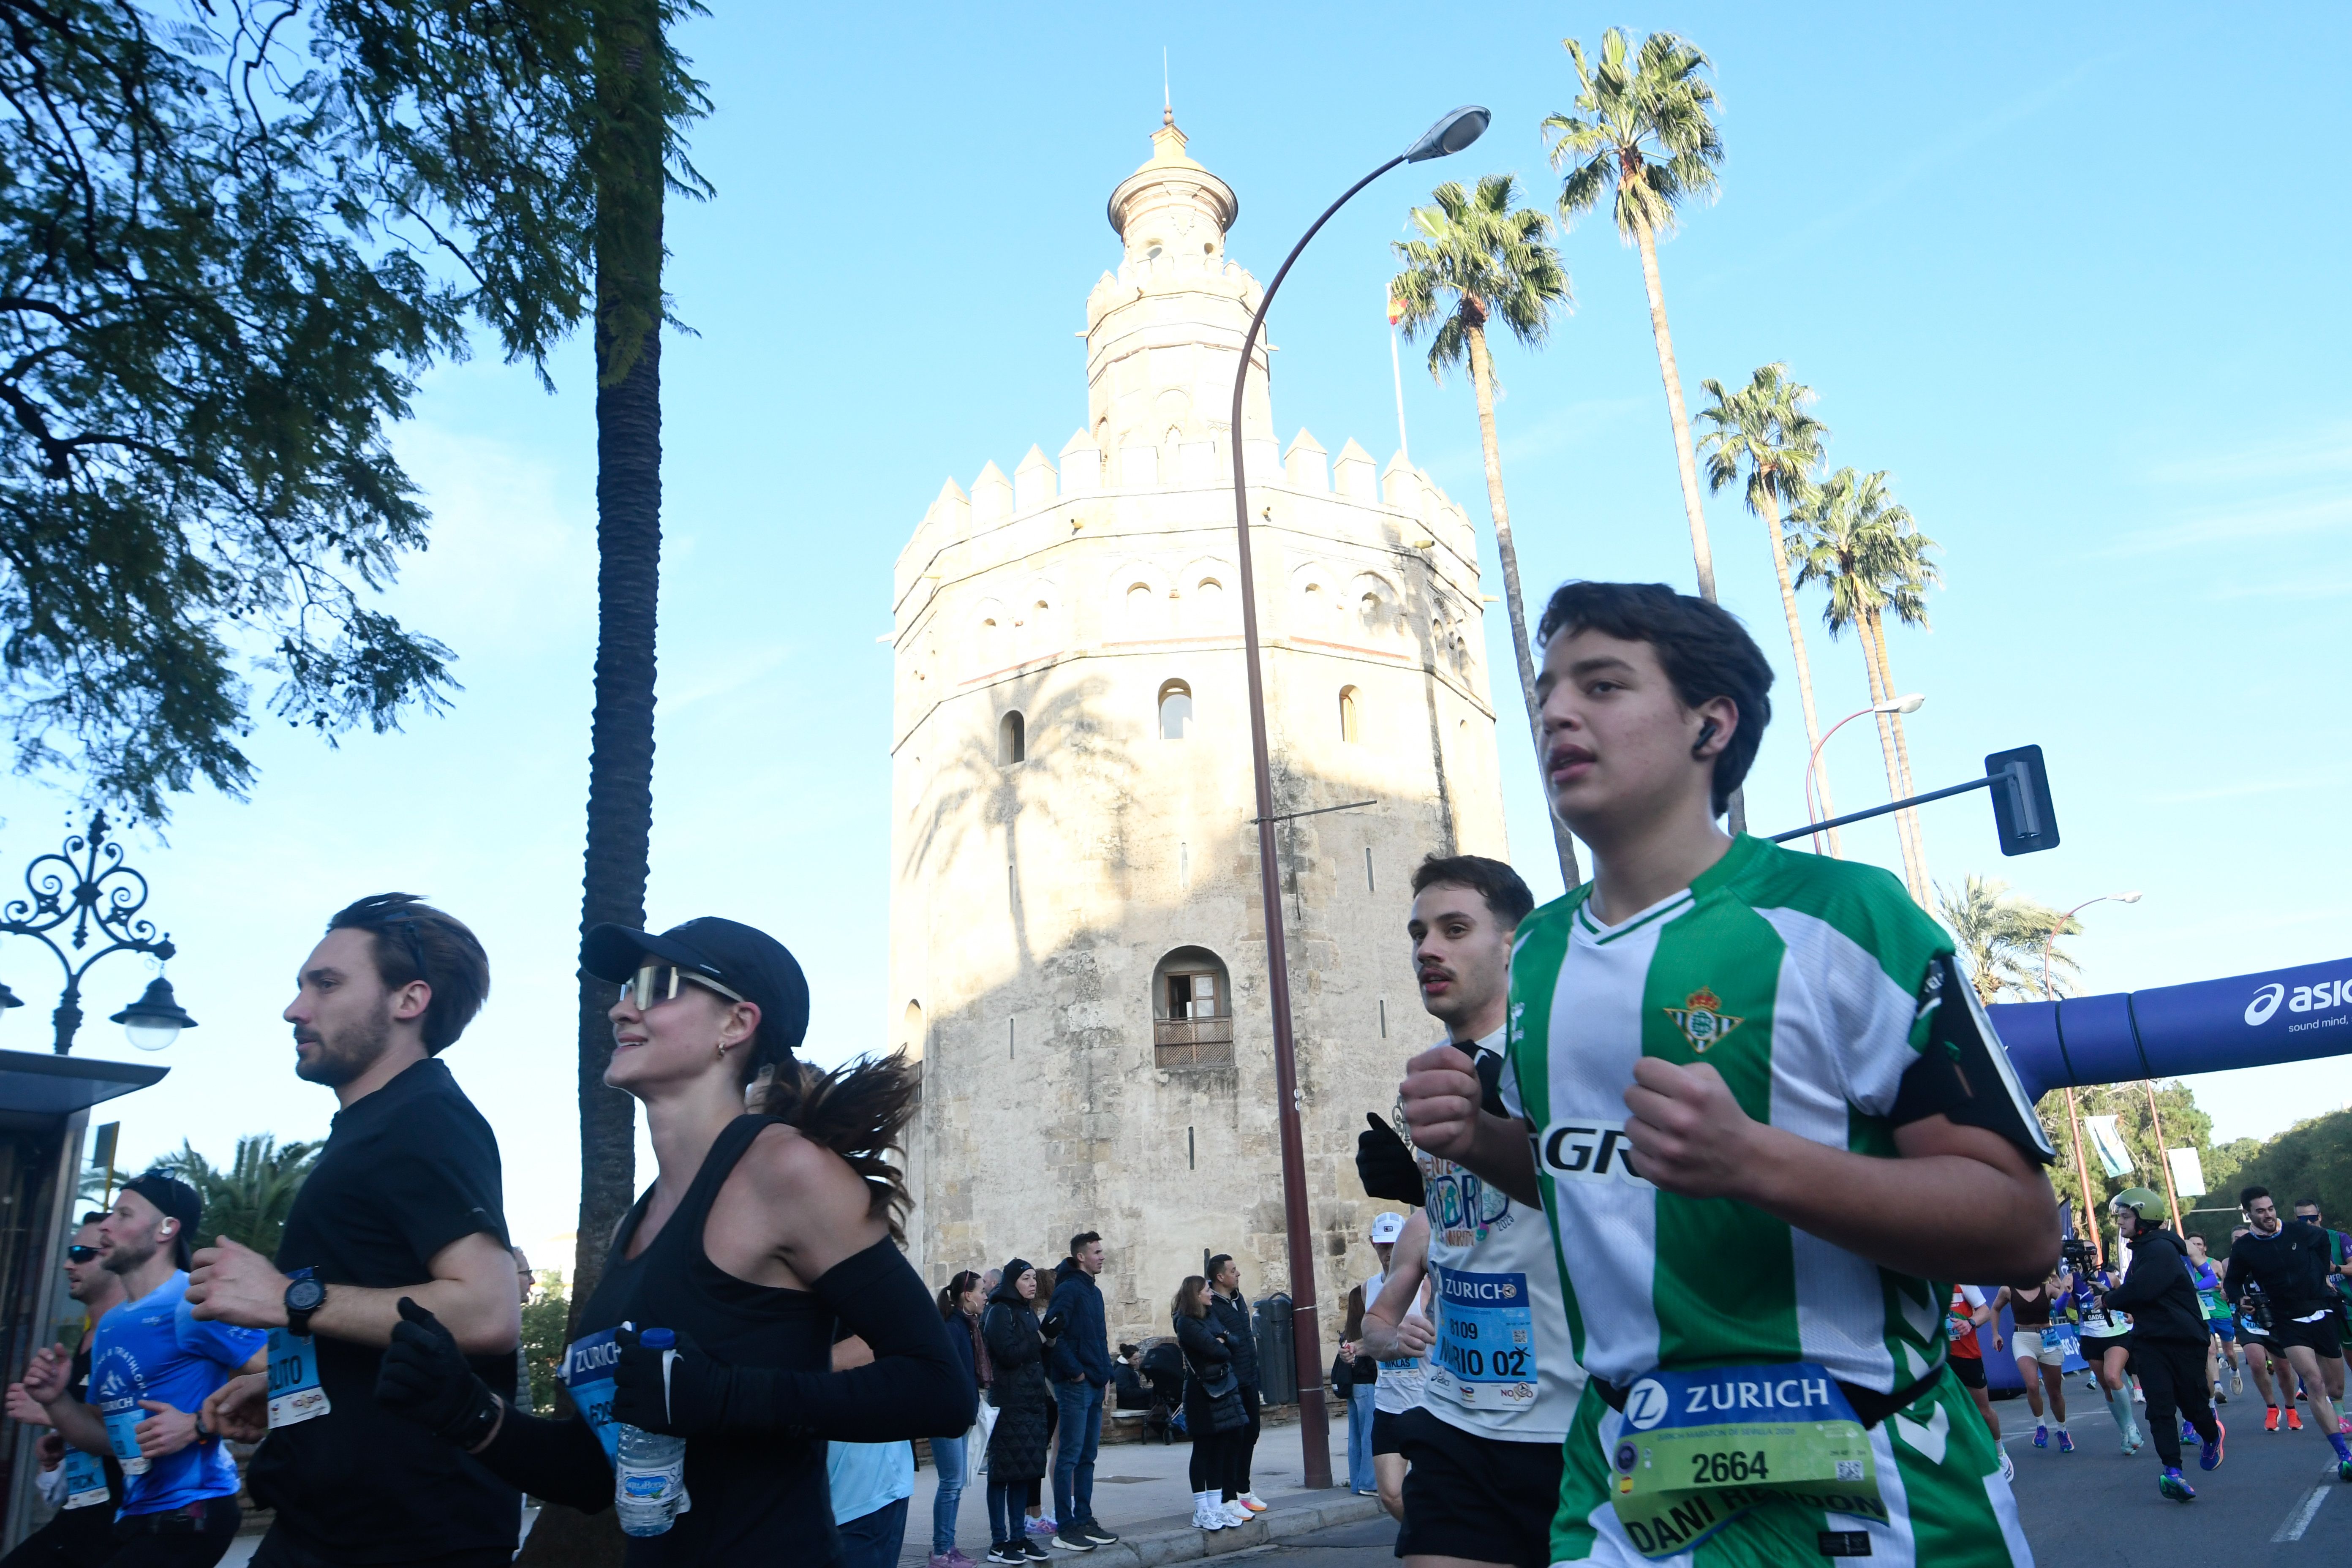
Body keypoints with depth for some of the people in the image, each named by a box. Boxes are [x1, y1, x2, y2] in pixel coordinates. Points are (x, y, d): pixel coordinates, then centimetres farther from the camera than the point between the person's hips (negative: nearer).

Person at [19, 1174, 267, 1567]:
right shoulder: (109, 1327, 14)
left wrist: (199, 1426, -26)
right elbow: (106, 1435, 19)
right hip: (134, 1515, 9)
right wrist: (55, 1401, 3)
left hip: (187, 1514, -9)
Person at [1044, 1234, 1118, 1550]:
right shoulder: (1068, 1290, -12)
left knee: (1087, 1457, 13)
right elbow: (1053, 1334, -21)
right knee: (1070, 1457, -4)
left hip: (1095, 1385, 9)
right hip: (1074, 1385, -9)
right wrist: (1075, 1371, -17)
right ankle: (1064, 1528, 1)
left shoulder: (1094, 1292, 16)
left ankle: (1084, 1520, 21)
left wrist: (1106, 1373, 12)